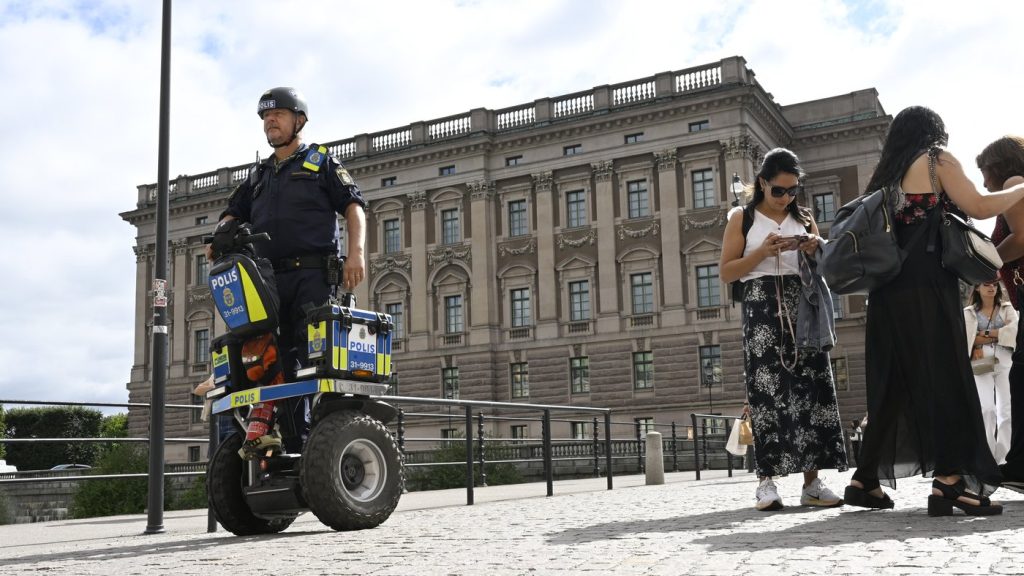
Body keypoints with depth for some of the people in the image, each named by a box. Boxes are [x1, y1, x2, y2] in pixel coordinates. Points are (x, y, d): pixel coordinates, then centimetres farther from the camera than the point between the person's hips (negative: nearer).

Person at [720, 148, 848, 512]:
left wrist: (816, 252, -2)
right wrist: (762, 253, -12)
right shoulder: (743, 217, 8)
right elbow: (726, 272, 2)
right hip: (762, 308, -3)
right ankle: (767, 481, -8)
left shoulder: (804, 219, 17)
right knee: (767, 389, -9)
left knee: (811, 387, -4)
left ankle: (812, 483, -2)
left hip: (802, 307, 3)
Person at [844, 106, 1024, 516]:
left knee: (893, 384, 8)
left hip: (889, 290, 7)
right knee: (945, 376, -8)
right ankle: (949, 481, -15)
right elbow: (979, 207, -2)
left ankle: (867, 480, 8)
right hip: (927, 286, -7)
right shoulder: (937, 160, 6)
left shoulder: (886, 176, 23)